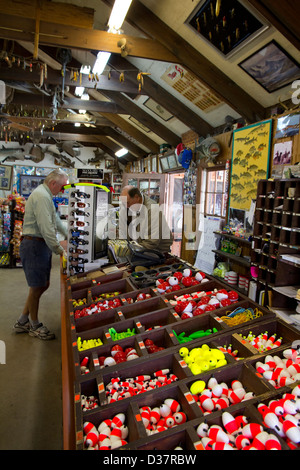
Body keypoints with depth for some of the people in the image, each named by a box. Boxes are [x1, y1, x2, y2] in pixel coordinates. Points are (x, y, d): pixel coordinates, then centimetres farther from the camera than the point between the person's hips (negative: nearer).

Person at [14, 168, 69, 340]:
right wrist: (59, 250, -15)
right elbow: (46, 228, -23)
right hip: (34, 245, -11)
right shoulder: (41, 196, -17)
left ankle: (22, 322, 26)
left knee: (44, 284, 14)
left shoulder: (46, 196, 19)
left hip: (41, 245, 11)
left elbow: (56, 221, 26)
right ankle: (35, 326, 19)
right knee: (37, 287, 1)